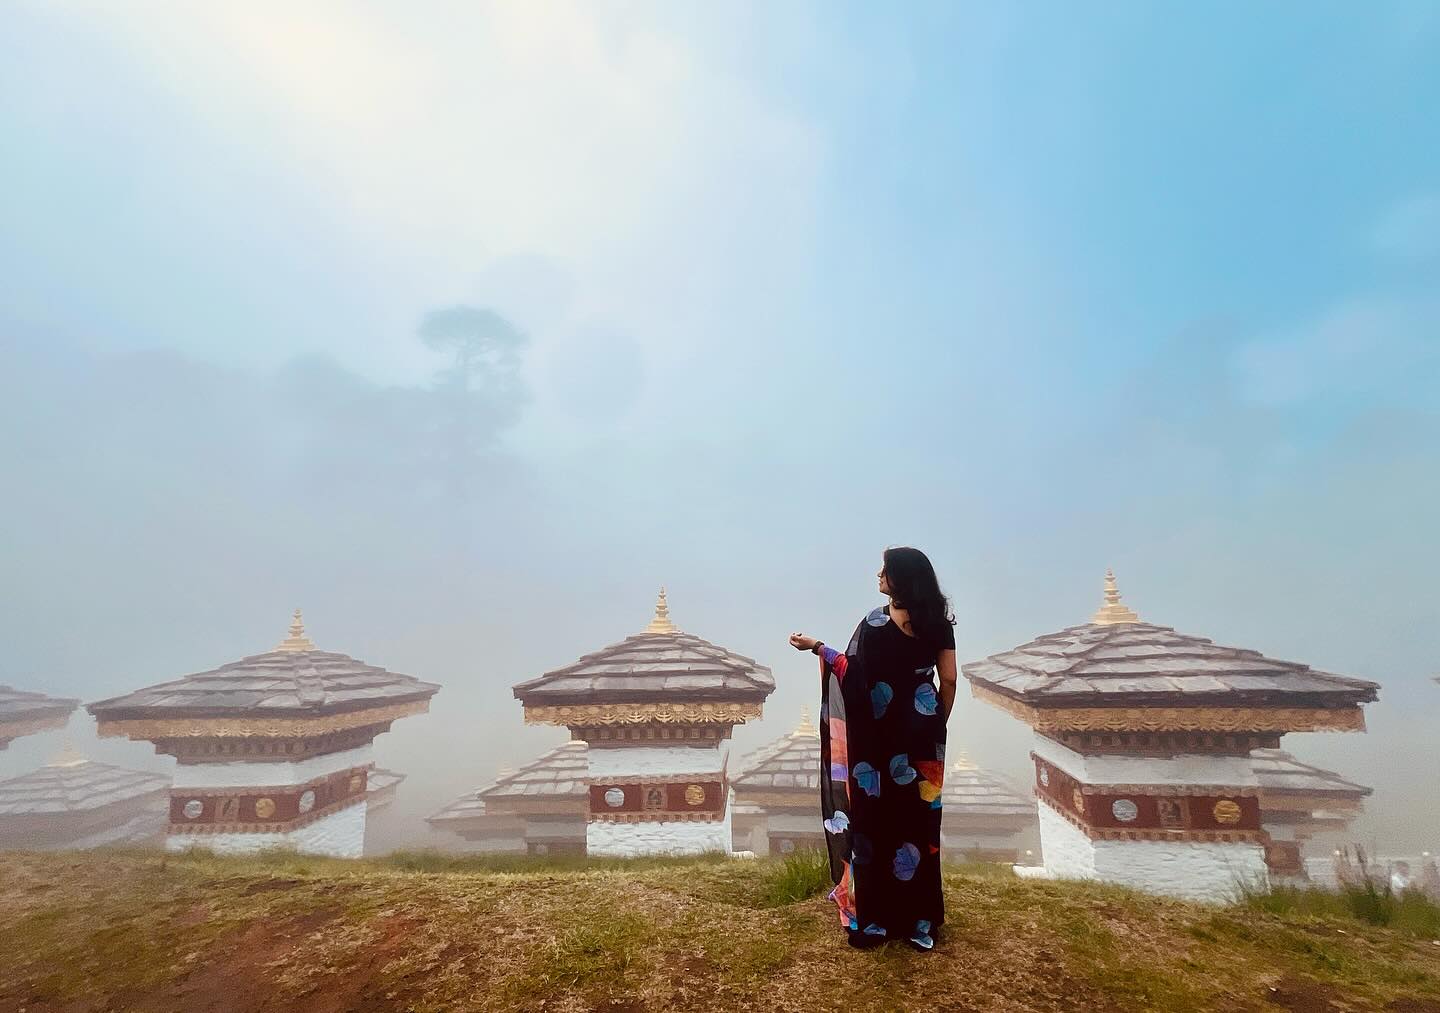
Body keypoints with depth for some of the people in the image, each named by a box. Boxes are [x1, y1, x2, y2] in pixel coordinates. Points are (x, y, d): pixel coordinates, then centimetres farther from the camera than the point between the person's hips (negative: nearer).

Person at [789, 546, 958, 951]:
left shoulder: (875, 623, -15)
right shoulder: (939, 622, -1)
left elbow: (851, 670, -10)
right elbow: (949, 681, 1)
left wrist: (816, 646, 3)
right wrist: (938, 724, 13)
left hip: (880, 736, -4)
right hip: (922, 736, 4)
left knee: (876, 820, 7)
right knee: (918, 819, 13)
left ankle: (875, 920, 18)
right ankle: (920, 920, 24)